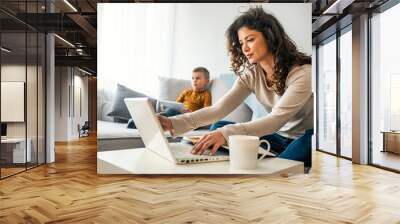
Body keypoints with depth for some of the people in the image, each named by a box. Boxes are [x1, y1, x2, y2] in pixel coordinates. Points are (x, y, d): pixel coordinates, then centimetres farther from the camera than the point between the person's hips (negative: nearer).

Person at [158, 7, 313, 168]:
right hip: (278, 136, 4)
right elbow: (219, 109, -16)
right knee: (219, 127, -13)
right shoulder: (251, 73, -5)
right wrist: (175, 123, -29)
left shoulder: (302, 72, -21)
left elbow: (277, 119, -32)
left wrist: (226, 133, -45)